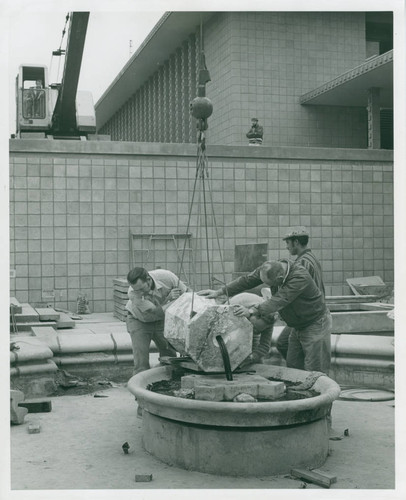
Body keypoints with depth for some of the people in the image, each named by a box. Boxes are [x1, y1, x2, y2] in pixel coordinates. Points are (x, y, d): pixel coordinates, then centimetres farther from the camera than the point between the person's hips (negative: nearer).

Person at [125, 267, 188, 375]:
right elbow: (158, 312, -31)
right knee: (141, 362, -12)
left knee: (169, 356, 3)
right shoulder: (133, 293, -36)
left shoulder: (166, 276, -31)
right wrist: (169, 298, -41)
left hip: (161, 320, 3)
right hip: (139, 320, -2)